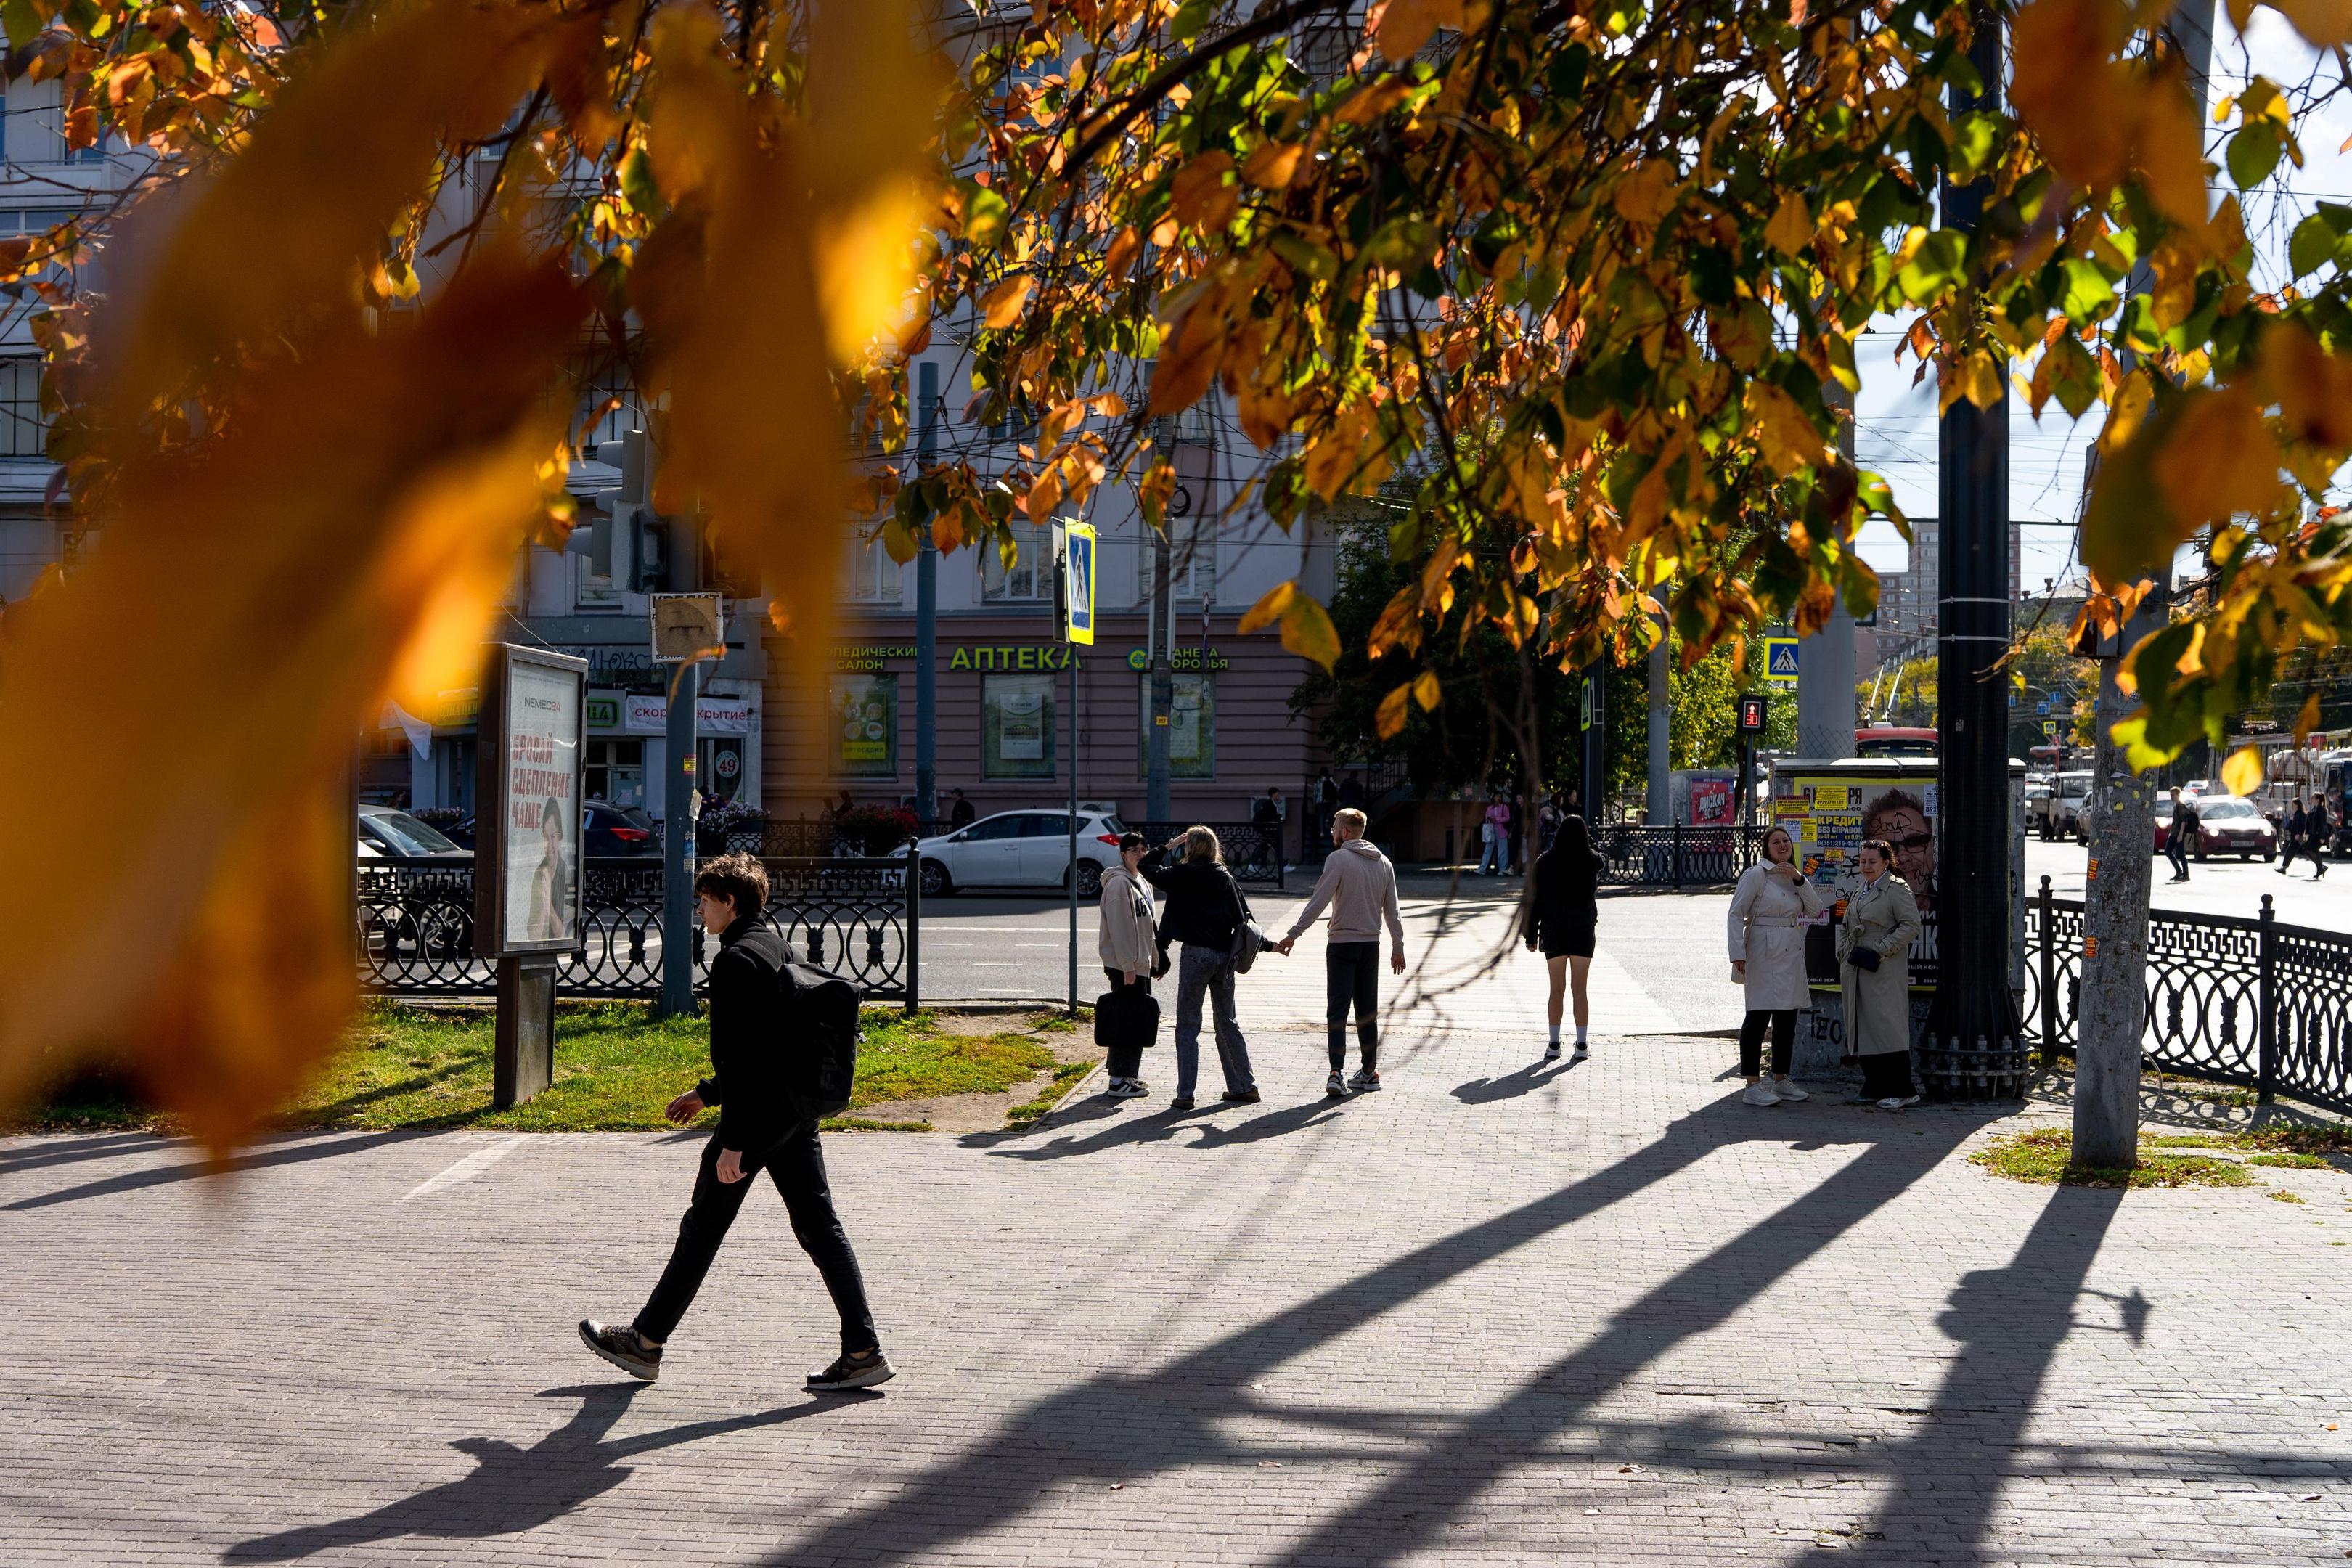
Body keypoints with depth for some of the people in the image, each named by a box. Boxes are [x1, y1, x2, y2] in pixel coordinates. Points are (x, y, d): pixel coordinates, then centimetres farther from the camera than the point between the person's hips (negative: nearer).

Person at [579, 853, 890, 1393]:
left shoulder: (735, 961, -15)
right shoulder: (778, 948, 15)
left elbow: (739, 1057, -21)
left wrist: (732, 1141, -21)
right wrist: (705, 1093, 31)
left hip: (756, 1117, -9)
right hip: (797, 1114, 9)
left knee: (702, 1228, 4)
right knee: (819, 1226, 6)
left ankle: (645, 1344, 17)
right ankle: (864, 1351, 1)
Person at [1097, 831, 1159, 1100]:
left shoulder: (1142, 882, 16)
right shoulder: (1119, 884, -15)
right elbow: (1119, 927, -20)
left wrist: (1154, 958, 21)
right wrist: (1127, 966, -22)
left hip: (1140, 964, 10)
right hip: (1124, 965, -10)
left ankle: (1127, 1074, 22)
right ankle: (1120, 1080, -4)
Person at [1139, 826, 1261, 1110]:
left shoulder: (1184, 875, -7)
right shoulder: (1226, 878, 7)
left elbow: (1148, 868, 1)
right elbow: (1244, 915, 7)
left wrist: (1167, 846, 12)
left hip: (1196, 953, -5)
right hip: (1225, 955, 5)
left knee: (1188, 1026, 0)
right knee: (1227, 1023, 16)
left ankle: (1185, 1094, -3)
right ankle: (1245, 1086, 17)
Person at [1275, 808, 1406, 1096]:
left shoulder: (1338, 859, -10)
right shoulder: (1383, 862, 9)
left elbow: (1318, 902, -17)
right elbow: (1392, 910, 11)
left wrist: (1293, 934, -16)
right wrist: (1398, 947, 18)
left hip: (1342, 943, -5)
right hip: (1371, 943, 5)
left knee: (1337, 1010, -4)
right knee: (1367, 1010, 14)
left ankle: (1337, 1072, -15)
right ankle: (1369, 1072, 18)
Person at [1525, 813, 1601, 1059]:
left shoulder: (1546, 862, -5)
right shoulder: (1592, 861, -4)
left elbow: (1535, 900, -4)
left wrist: (1531, 935, 3)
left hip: (1554, 930, 0)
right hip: (1584, 930, 0)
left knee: (1557, 989, 6)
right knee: (1580, 989, 5)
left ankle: (1554, 1044, 4)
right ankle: (1581, 1045, 3)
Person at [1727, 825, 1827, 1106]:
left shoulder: (1794, 877, 15)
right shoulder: (1756, 875, -7)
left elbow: (1815, 909, 6)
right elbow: (1736, 914, -11)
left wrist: (1799, 879, -7)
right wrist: (1738, 954, -18)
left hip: (1792, 954, 8)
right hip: (1765, 954, -8)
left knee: (1787, 1017, 11)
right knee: (1759, 1015, -8)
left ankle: (1781, 1080, 21)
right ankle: (1753, 1085, -6)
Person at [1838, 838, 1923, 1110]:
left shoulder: (1897, 888, -6)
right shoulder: (1861, 892, 19)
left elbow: (1911, 926, -15)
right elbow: (1845, 927, 28)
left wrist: (1880, 951, -17)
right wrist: (1844, 953, 10)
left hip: (1885, 972, -8)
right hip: (1857, 971, 8)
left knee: (1887, 1027, -11)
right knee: (1863, 1027, 8)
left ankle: (1903, 1091, -8)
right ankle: (1874, 1087, 15)